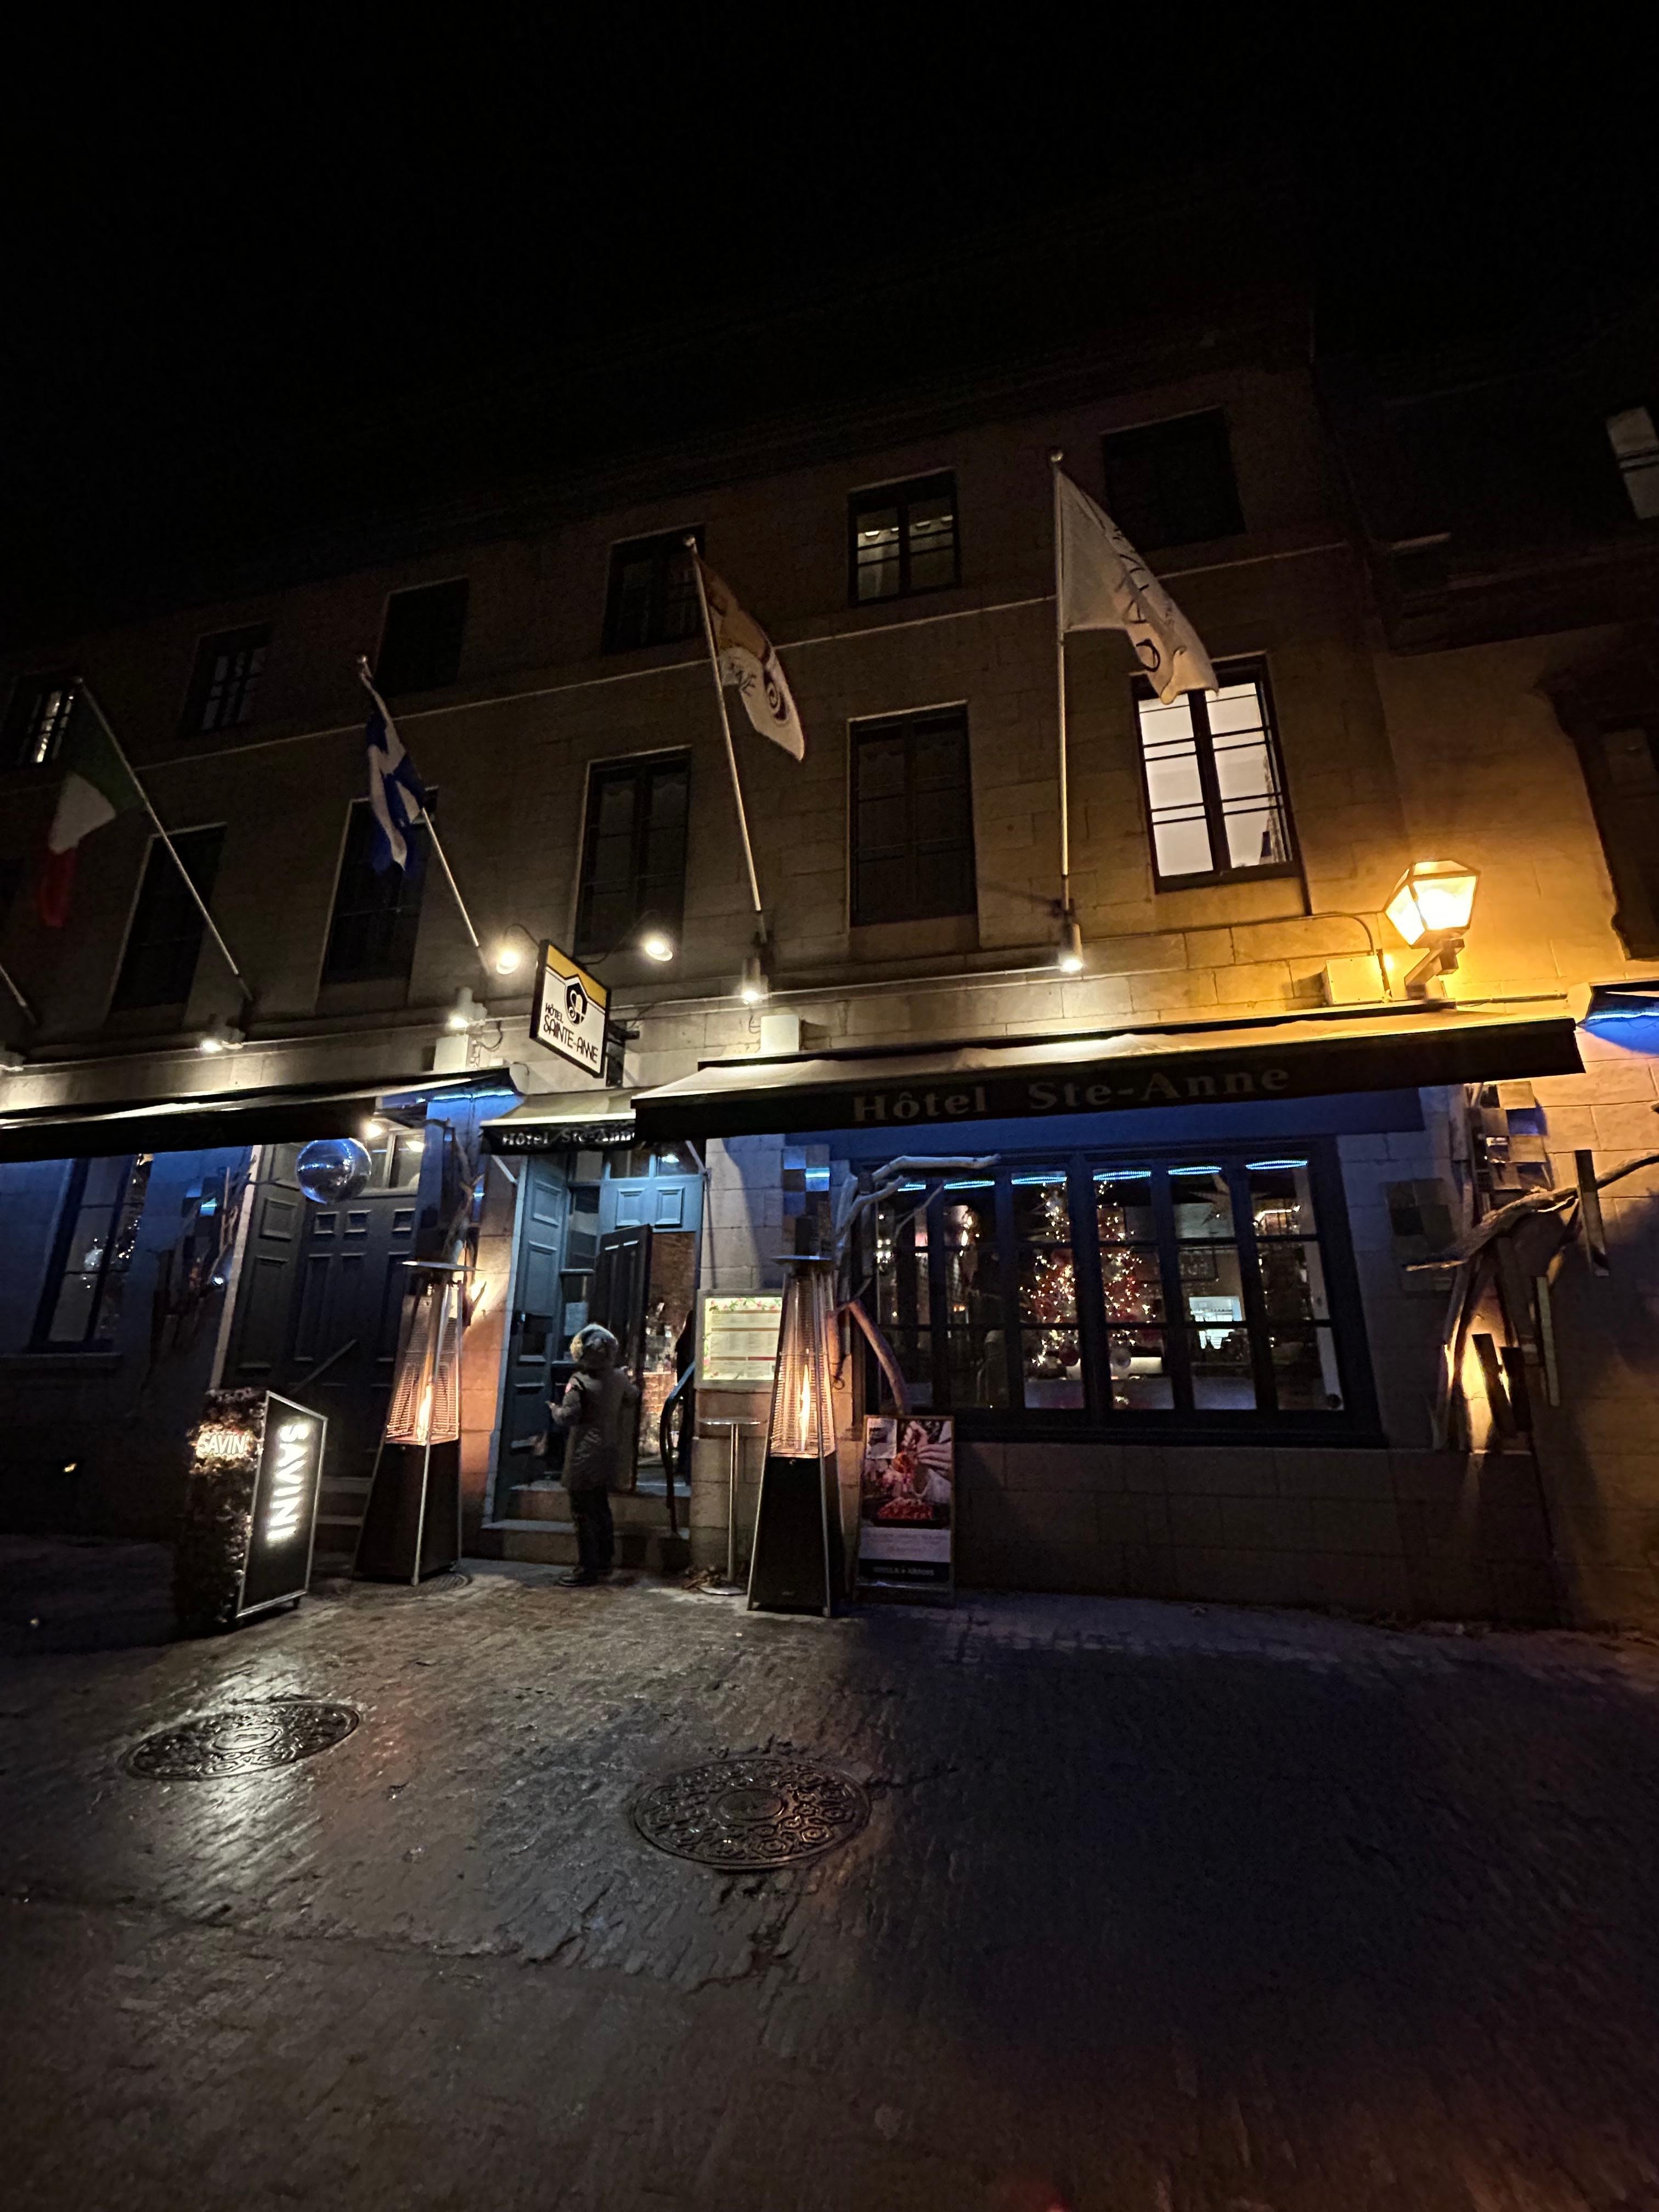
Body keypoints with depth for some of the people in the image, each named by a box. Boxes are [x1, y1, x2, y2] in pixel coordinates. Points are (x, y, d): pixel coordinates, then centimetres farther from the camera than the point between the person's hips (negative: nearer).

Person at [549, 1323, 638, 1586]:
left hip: (585, 1458, -7)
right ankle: (604, 1561, 28)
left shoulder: (579, 1382, -19)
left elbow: (567, 1417, -23)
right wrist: (633, 1381, 40)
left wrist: (554, 1409, -3)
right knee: (601, 1508, 19)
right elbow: (632, 1396, 20)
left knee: (583, 1512, 2)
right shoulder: (619, 1377, 1)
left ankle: (588, 1569, 7)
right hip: (609, 1453, 7)